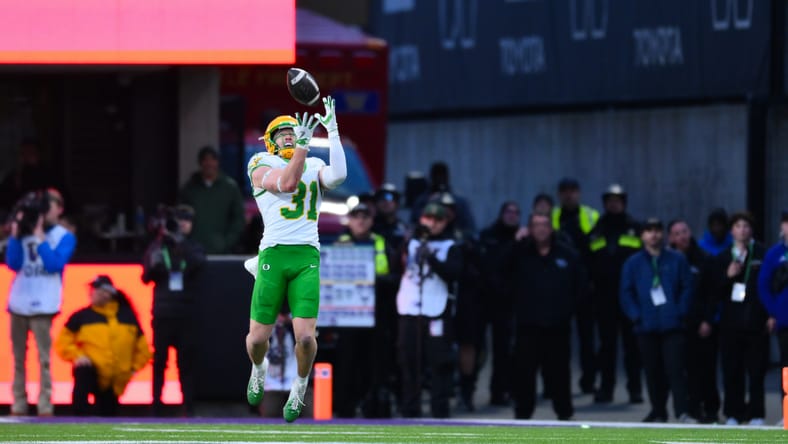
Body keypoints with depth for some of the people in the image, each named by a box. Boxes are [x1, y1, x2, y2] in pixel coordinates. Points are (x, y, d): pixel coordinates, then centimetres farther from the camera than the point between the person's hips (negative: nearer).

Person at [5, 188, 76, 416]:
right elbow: (13, 263, 3)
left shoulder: (65, 237, 1)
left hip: (42, 304, -5)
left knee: (43, 358, -9)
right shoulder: (25, 232, 11)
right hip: (18, 303, 5)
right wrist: (15, 234, -4)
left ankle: (45, 407, -9)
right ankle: (18, 406, 11)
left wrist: (40, 238, -11)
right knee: (18, 358, 7)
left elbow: (54, 265, -12)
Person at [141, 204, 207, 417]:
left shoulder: (192, 248, 7)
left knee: (187, 361, -4)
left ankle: (189, 408, -4)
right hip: (163, 314, 0)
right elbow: (146, 277, 2)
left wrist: (181, 243, -27)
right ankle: (156, 408, 2)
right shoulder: (157, 248, 7)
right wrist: (153, 265, -20)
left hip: (186, 315, 0)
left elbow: (199, 263, -14)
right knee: (159, 361, 0)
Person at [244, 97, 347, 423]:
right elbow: (287, 182, -13)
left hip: (307, 257, 1)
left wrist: (332, 131, -5)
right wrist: (303, 145, -19)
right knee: (258, 337, 1)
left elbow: (338, 175, -7)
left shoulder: (314, 168, 16)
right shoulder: (261, 167, 7)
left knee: (305, 336, -12)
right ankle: (258, 368, 38)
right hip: (273, 255, -1)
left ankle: (300, 385, 17)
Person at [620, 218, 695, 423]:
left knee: (675, 368, -10)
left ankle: (682, 412, -15)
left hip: (672, 325, -2)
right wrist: (636, 316, -4)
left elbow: (687, 288, 3)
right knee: (653, 371, 7)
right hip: (646, 327, 2)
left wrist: (680, 312, -7)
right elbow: (626, 293, 7)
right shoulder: (633, 263, 8)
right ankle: (658, 412, 16)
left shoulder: (677, 260, 4)